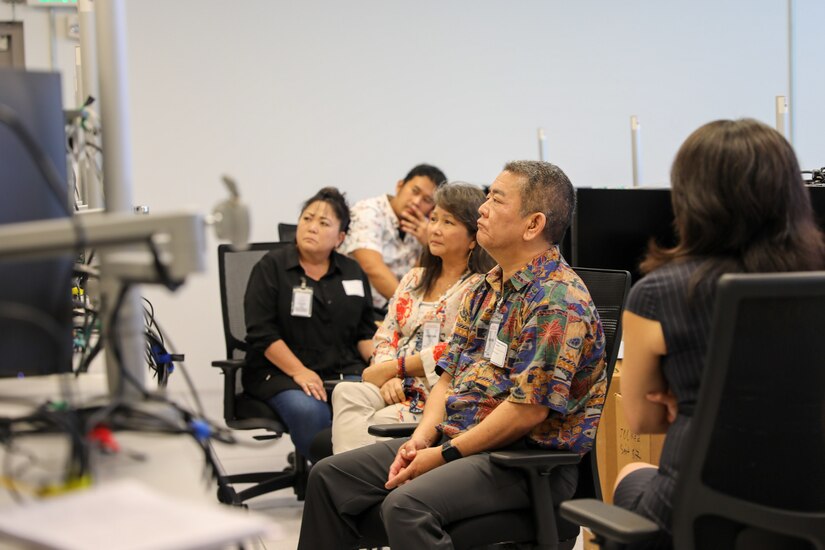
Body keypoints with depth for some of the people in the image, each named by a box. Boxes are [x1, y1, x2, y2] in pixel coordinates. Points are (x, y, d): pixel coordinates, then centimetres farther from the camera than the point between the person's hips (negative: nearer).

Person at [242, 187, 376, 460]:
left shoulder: (353, 273, 16)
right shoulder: (271, 267, 3)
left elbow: (365, 333, 17)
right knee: (310, 412, -35)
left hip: (343, 369, 3)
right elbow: (262, 333, -5)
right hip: (281, 371, -3)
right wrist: (300, 373, -16)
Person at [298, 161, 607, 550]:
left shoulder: (558, 300, -16)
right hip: (455, 439, 10)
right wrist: (422, 438, -3)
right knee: (329, 476, 5)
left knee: (406, 506, -33)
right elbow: (449, 375, 15)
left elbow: (530, 409, -22)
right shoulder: (488, 288, 14)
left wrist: (446, 455, -17)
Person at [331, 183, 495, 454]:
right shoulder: (414, 280, 22)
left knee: (381, 421, -34)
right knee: (347, 392, -26)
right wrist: (389, 377, -8)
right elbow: (385, 337, 14)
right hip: (398, 390, 6)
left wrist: (392, 368, -10)